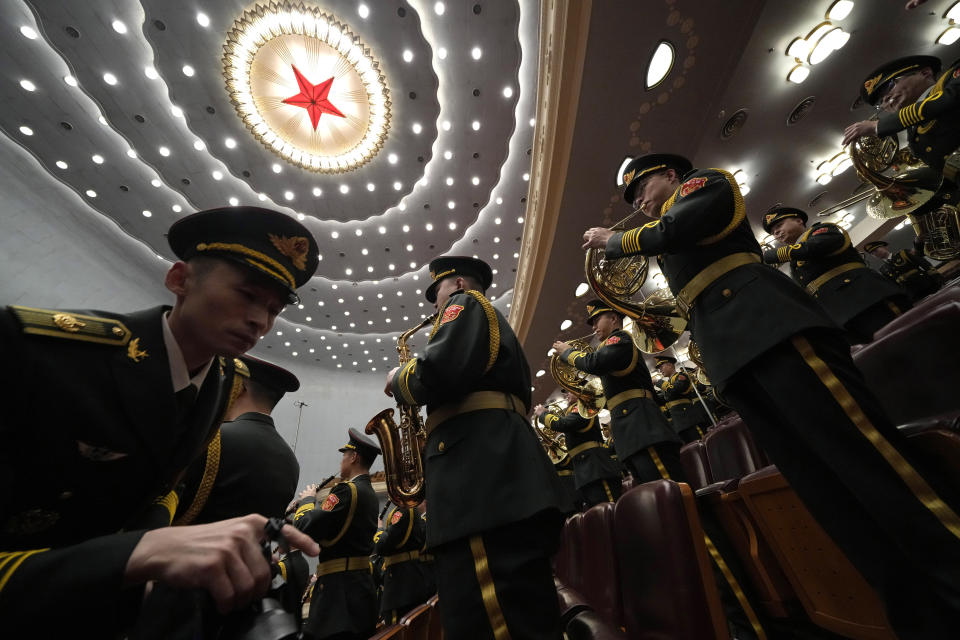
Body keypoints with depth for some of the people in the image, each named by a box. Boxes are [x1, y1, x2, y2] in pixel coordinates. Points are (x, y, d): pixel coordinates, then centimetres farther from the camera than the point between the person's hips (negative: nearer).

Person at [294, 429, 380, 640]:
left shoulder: (347, 490, -18)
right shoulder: (370, 494, 10)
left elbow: (306, 528, -19)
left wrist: (308, 500, -1)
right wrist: (317, 502, 13)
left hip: (341, 587, -9)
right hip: (360, 584, 9)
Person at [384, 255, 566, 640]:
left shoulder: (466, 304, 7)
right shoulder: (496, 329, 34)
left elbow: (440, 372, -15)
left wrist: (399, 380, 5)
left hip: (483, 480, -11)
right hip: (509, 485, 11)